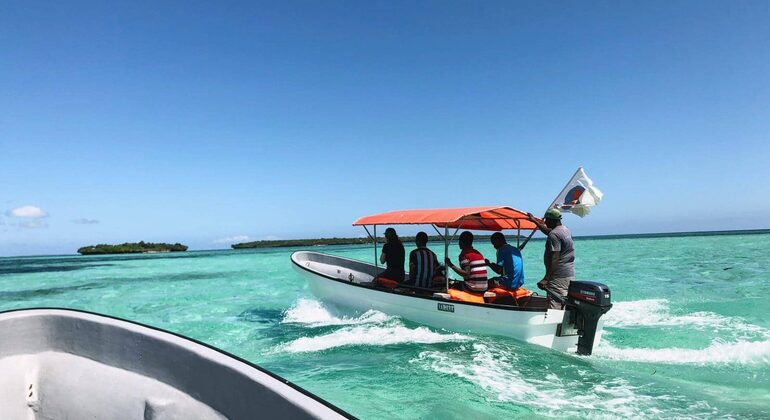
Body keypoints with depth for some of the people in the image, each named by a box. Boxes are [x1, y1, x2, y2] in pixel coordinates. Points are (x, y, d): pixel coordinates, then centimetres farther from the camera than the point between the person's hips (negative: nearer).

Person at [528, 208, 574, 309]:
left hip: (558, 277, -10)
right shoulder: (565, 230, 15)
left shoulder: (554, 235, -15)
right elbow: (547, 231, 34)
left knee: (554, 307, -11)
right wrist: (535, 221, 43)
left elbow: (555, 259, -22)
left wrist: (546, 278, -25)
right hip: (570, 274, 10)